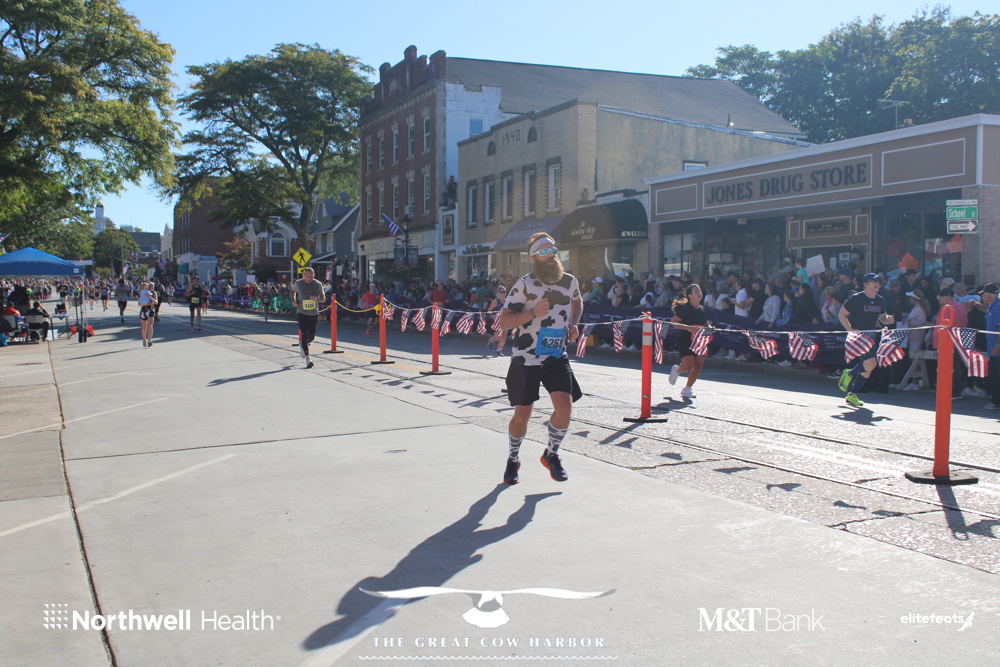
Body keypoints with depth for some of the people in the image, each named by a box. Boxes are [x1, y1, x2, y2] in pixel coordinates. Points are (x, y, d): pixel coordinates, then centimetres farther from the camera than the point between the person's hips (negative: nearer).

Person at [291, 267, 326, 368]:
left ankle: (302, 345, 40)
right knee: (304, 334, -11)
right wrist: (294, 300, 2)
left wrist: (317, 299, -21)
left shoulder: (318, 284, -2)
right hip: (302, 312, -1)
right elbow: (293, 291, 20)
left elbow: (323, 299, 1)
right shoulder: (298, 283, -1)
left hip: (314, 313, 1)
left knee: (311, 336, 6)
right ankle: (307, 358, -6)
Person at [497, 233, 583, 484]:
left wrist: (574, 324, 8)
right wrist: (533, 313, -28)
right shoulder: (525, 284, -12)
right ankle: (513, 459, 32)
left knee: (565, 407, -13)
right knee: (522, 414, 5)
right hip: (526, 359, -3)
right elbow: (503, 321, -14)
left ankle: (551, 454, 14)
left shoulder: (570, 281, 2)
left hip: (557, 357, 3)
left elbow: (577, 301, 26)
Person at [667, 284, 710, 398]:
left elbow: (707, 325, 23)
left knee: (698, 366, -1)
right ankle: (676, 370, 18)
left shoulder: (703, 309, 12)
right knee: (689, 365, -17)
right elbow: (673, 322, -15)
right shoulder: (685, 308, -9)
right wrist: (688, 328, -25)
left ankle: (687, 389, 12)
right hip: (685, 341, -6)